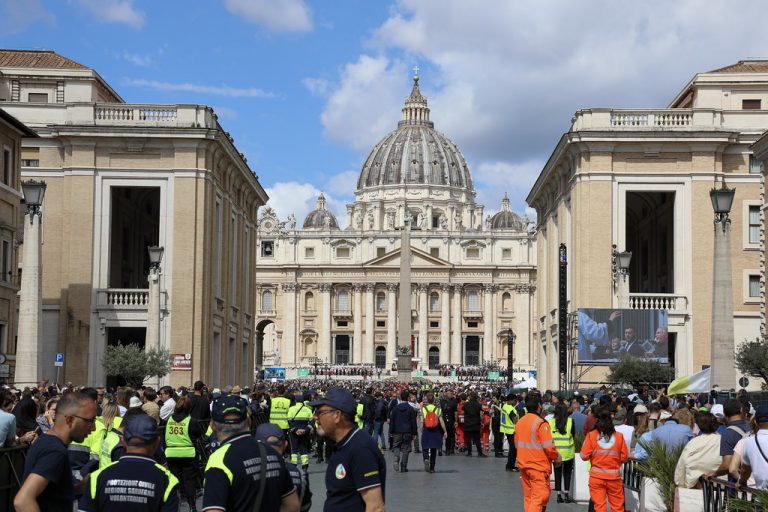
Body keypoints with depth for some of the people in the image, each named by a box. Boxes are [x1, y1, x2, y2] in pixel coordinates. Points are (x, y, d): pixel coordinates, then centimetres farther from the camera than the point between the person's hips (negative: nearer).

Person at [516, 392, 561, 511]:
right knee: (540, 497, -6)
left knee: (528, 497, 15)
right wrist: (557, 458, -1)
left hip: (523, 465, 7)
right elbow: (549, 447, -17)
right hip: (539, 467, -7)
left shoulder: (519, 422, 7)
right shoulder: (541, 423, -16)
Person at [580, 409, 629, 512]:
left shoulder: (591, 435, -7)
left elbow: (584, 456, -7)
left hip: (596, 476, -1)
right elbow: (624, 457, -1)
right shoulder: (619, 436, -4)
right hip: (614, 476, 1)